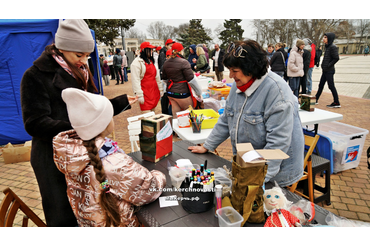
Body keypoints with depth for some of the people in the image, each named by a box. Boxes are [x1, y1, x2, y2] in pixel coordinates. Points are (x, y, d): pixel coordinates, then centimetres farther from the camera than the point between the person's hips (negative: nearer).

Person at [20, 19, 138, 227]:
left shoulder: (81, 72, 10)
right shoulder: (36, 76, -10)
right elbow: (35, 124, -16)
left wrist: (122, 102, 6)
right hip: (55, 158, -5)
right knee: (65, 217, 6)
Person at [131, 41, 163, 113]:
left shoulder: (152, 61, 17)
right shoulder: (137, 62, -7)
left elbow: (156, 76, 22)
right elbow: (135, 80, -14)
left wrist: (160, 89, 20)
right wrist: (139, 95, -19)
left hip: (154, 92, 7)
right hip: (145, 93, -7)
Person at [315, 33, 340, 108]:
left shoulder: (332, 47, -15)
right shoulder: (327, 46, 12)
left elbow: (336, 58, -19)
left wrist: (328, 66, -17)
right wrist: (323, 65, 10)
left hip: (329, 71, -9)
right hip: (325, 70, 9)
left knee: (331, 86, -4)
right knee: (321, 85, 14)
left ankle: (337, 103, 4)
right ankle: (316, 100, 24)